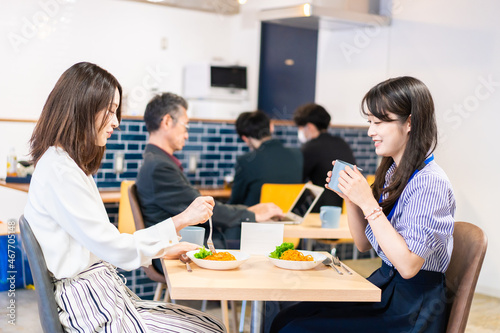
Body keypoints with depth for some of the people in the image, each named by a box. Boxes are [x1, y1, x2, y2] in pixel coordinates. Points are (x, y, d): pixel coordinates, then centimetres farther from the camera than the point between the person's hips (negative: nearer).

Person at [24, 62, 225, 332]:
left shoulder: (72, 165, 15)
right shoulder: (58, 171, -18)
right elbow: (114, 249, -20)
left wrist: (163, 249, 11)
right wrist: (181, 221, -16)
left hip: (106, 295, 10)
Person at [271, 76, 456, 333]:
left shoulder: (430, 183, -19)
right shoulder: (392, 172, 6)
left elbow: (408, 265, -26)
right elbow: (364, 244, 12)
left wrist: (368, 202, -24)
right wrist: (350, 197, -4)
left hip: (411, 310, -8)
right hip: (383, 285, 8)